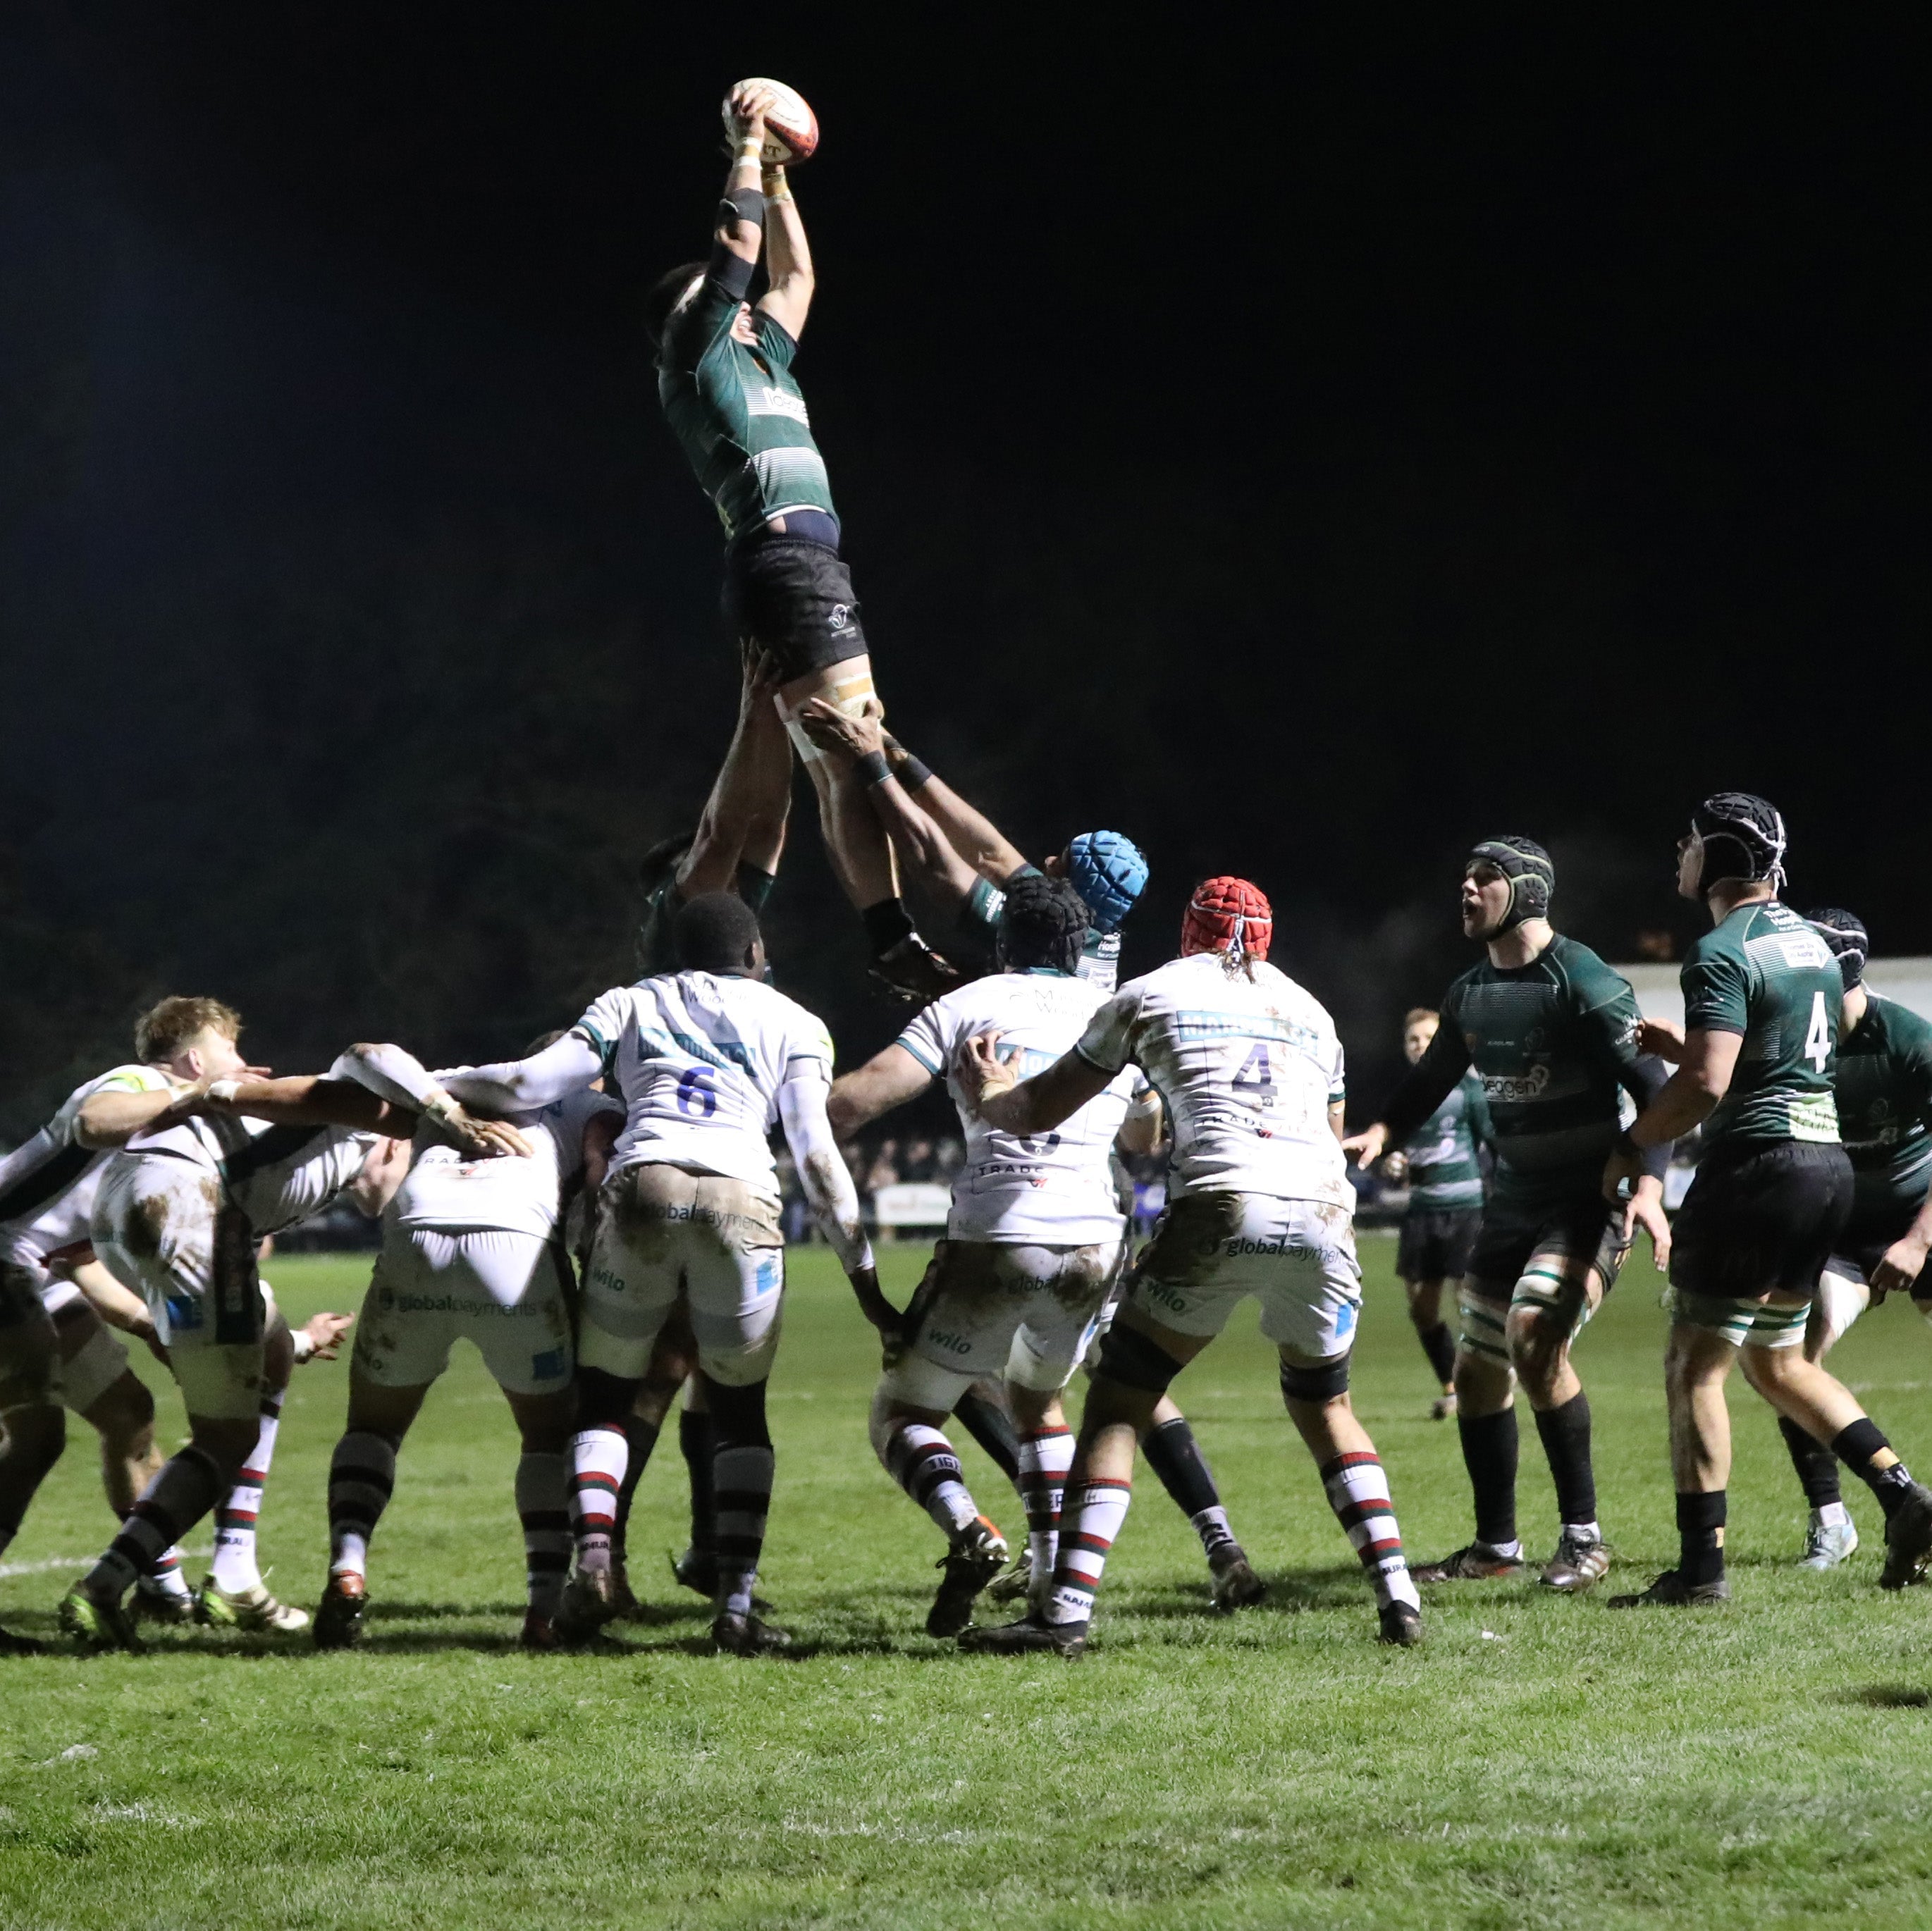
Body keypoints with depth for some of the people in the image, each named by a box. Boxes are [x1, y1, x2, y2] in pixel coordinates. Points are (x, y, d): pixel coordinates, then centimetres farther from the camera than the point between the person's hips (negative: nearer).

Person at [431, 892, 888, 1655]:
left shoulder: (631, 1005, 24)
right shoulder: (793, 1025, 23)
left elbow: (531, 1083, 13)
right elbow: (816, 1154, 12)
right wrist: (863, 1269, 14)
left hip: (642, 1190, 0)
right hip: (742, 1199, 0)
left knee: (604, 1395, 13)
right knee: (739, 1411, 13)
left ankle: (592, 1562, -11)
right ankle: (736, 1602, -1)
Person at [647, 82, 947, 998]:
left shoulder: (757, 360, 27)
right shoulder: (696, 358, 5)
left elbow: (795, 275, 37)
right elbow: (739, 248, 0)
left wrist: (777, 176, 35)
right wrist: (748, 148, 10)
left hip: (802, 566, 10)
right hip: (784, 557, -10)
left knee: (839, 765, 5)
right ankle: (895, 941, -28)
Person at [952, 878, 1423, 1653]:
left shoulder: (1150, 994, 17)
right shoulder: (1311, 1013, 26)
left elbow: (1038, 1111, 25)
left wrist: (986, 1094, 46)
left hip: (1222, 1211, -4)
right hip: (1323, 1213, 4)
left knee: (1118, 1405, 5)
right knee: (1323, 1407, 24)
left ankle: (1067, 1608, -7)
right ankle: (1397, 1595, 12)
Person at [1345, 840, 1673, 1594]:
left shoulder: (1582, 981, -15)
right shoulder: (1470, 994, 9)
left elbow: (1651, 1086, -17)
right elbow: (1431, 1081, 22)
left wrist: (1649, 1185, -30)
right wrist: (1380, 1132, 2)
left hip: (1589, 1199, -8)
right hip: (1515, 1197, 8)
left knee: (1534, 1334, -27)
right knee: (1478, 1369, 9)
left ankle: (1583, 1536, -18)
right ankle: (1495, 1545, 24)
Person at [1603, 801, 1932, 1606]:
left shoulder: (1724, 953, -12)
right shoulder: (1808, 939, 16)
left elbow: (1706, 1085, -21)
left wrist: (1632, 1145, -8)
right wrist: (1683, 1045, 28)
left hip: (1758, 1163, -9)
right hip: (1827, 1158, 9)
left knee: (1695, 1364, -2)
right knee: (1779, 1363, 19)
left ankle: (1701, 1566, -4)